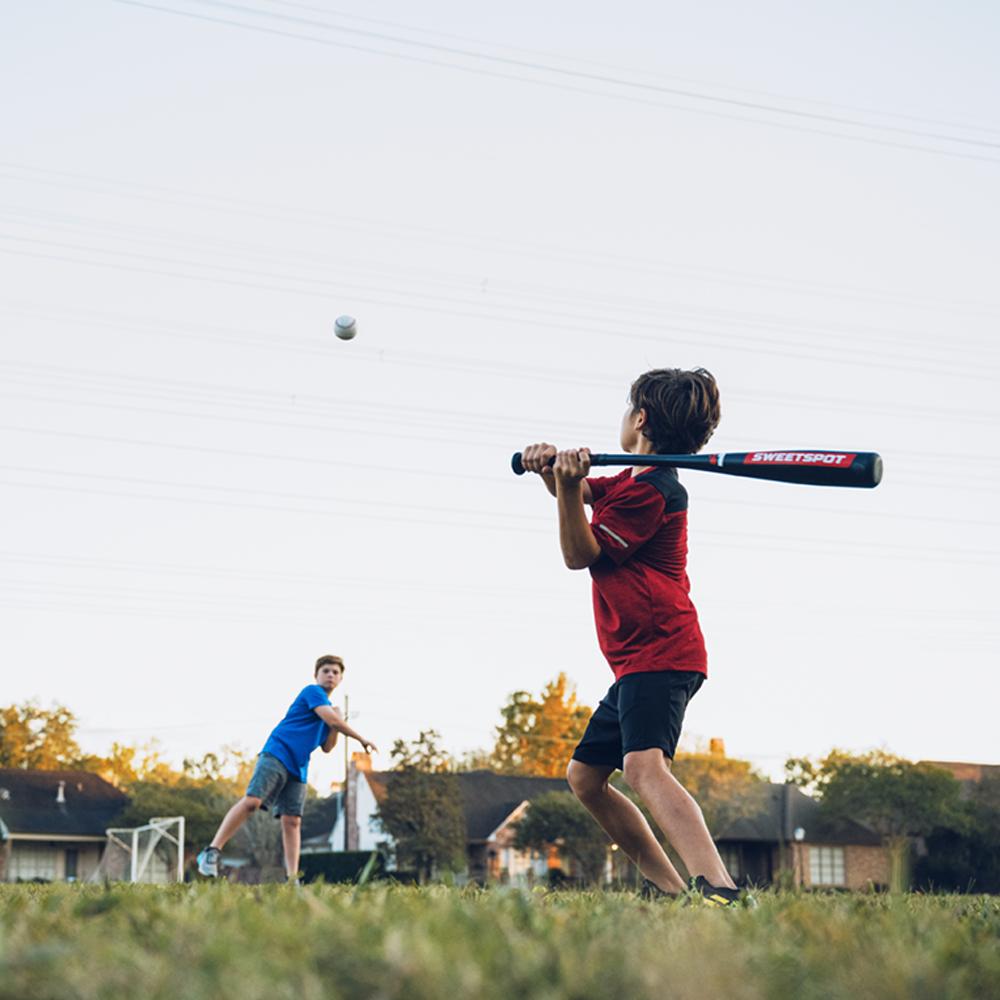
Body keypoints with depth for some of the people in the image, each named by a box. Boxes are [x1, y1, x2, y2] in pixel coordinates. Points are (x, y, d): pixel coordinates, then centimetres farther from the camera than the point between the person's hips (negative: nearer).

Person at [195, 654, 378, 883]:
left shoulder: (328, 707, 25)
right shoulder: (312, 692, 0)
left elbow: (327, 748, 23)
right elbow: (331, 719, -14)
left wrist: (336, 723, 6)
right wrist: (362, 740, -6)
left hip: (298, 769, 8)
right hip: (277, 754, -8)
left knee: (292, 821, -1)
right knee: (251, 801, -22)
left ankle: (293, 879, -5)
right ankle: (212, 851, -20)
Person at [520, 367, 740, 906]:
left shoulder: (651, 490, -13)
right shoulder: (630, 479, 18)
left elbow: (580, 554, -10)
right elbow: (579, 494, 25)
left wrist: (568, 483, -21)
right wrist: (553, 468, 2)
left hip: (660, 654, -11)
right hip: (638, 660, 11)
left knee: (643, 765, -32)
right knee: (585, 776, 16)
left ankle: (718, 888, -51)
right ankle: (674, 890, 10)